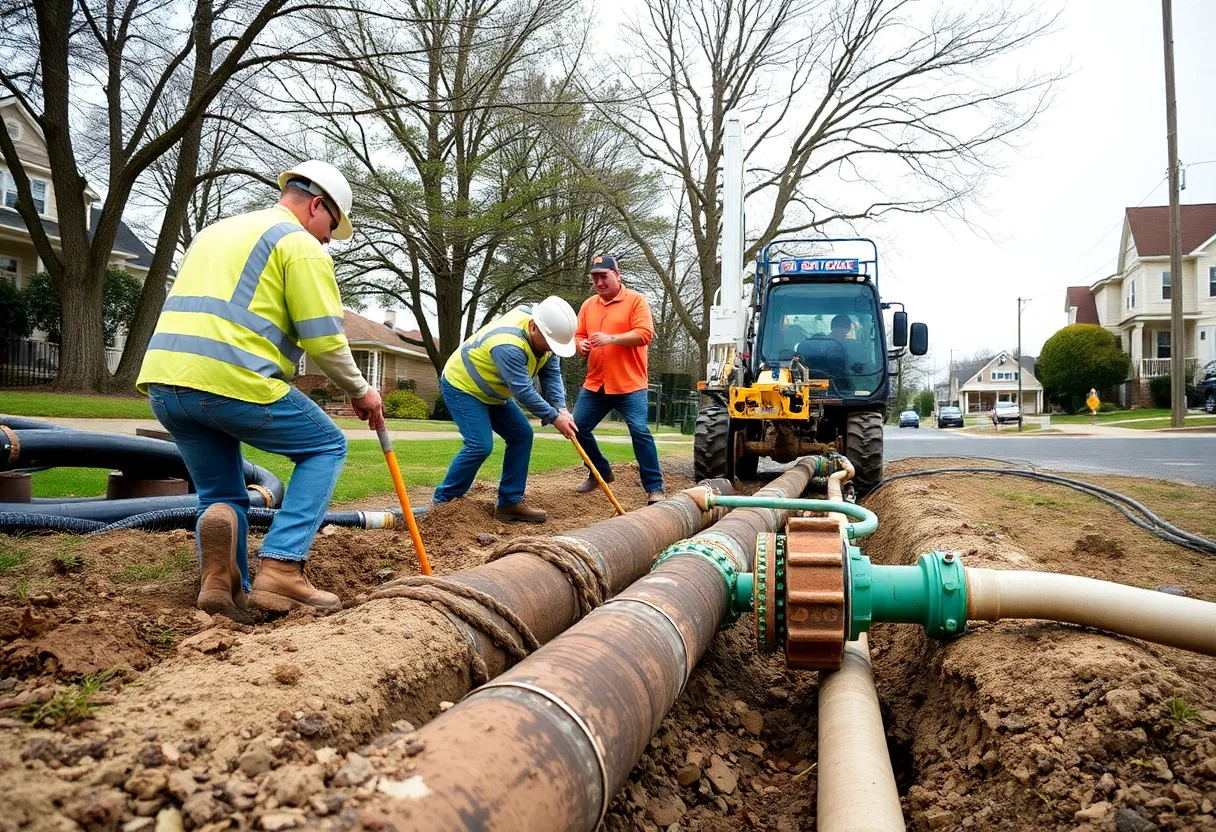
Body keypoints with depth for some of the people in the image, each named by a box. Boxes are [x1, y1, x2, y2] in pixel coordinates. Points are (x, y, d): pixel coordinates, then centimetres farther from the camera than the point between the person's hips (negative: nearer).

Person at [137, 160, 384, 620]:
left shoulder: (215, 230, 29)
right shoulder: (301, 243, 2)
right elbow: (324, 340, -5)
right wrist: (360, 391, 10)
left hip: (163, 381, 8)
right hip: (232, 380, -8)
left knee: (221, 495, 22)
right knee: (327, 447, 11)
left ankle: (225, 584, -4)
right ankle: (281, 571, -2)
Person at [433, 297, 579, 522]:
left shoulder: (544, 335, -10)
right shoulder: (509, 344, -37)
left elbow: (551, 373, -9)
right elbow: (523, 390, -34)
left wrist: (561, 408, -23)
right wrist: (554, 417, -26)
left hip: (490, 392, 9)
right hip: (461, 386, -9)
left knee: (521, 435, -1)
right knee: (480, 445, -21)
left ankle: (510, 503, 3)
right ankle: (442, 501, -5)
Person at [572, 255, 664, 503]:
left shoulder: (636, 300, -4)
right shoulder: (588, 305, 13)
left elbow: (645, 334, -15)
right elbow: (579, 335, 16)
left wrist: (611, 338, -26)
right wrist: (581, 345, -8)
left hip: (629, 385, -6)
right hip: (594, 384, 6)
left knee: (640, 432, -14)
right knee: (578, 428, 6)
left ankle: (654, 487, -7)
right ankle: (601, 472, 28)